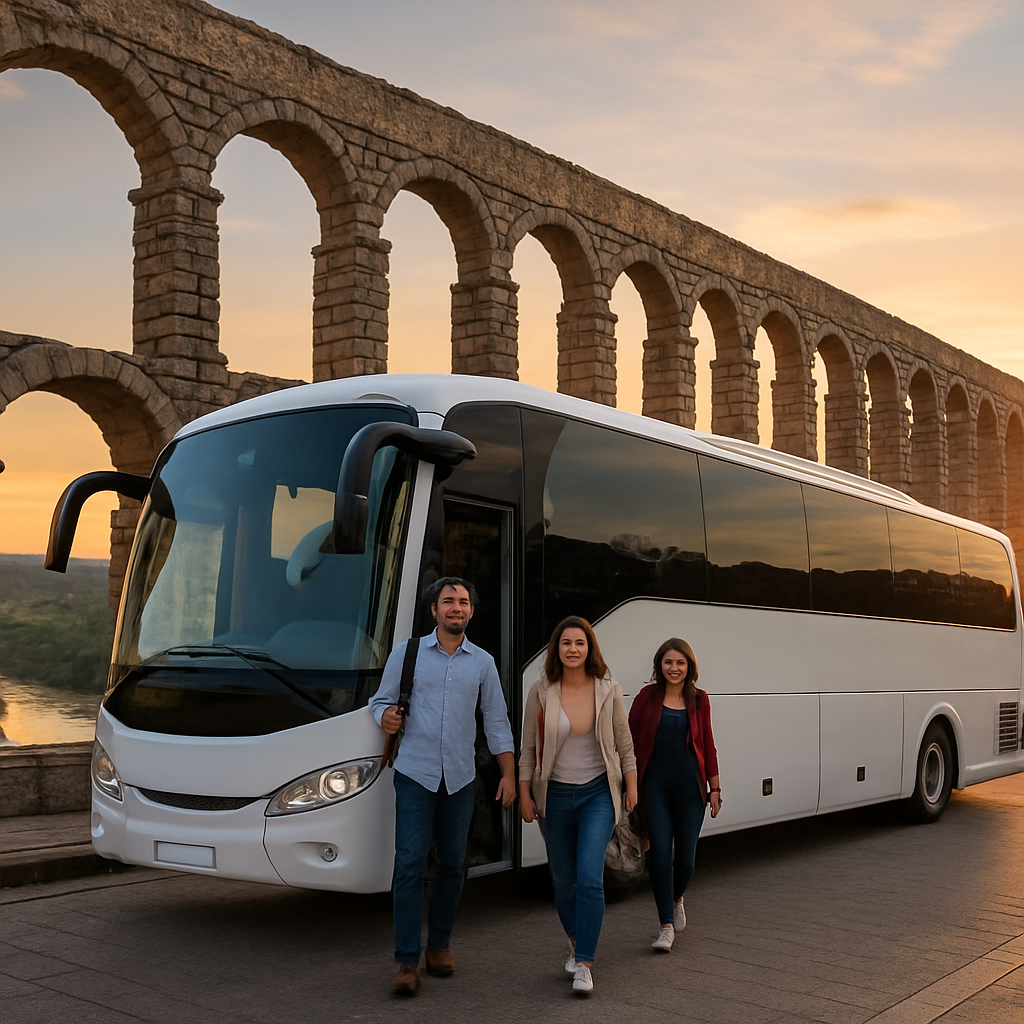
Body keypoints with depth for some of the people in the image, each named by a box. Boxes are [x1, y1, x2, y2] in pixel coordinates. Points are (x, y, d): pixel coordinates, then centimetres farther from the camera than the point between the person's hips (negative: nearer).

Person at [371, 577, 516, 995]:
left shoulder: (483, 663, 10)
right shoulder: (407, 653, 5)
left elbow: (496, 722, 12)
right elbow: (380, 699, 9)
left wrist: (508, 775, 5)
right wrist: (386, 716, -15)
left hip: (460, 778, 2)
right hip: (415, 774, -2)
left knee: (452, 865, 8)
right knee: (409, 865, -8)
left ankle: (439, 944, 24)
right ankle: (408, 961, -5)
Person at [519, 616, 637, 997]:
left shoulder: (608, 690, -5)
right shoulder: (541, 692, -5)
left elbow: (624, 744, 6)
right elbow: (528, 748, 1)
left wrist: (632, 787, 6)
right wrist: (524, 795, 1)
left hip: (598, 793, -1)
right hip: (556, 794, 1)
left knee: (589, 876, -15)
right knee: (563, 879, 12)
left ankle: (585, 964, -8)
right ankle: (576, 942, 37)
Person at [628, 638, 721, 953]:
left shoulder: (699, 701, 4)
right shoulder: (647, 697, -1)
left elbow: (708, 746, 10)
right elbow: (630, 740, 1)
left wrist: (715, 787, 10)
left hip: (690, 787, 1)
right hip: (655, 785, -1)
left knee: (686, 856, 4)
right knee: (660, 854, -6)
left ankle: (676, 899, 36)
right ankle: (667, 927, 4)